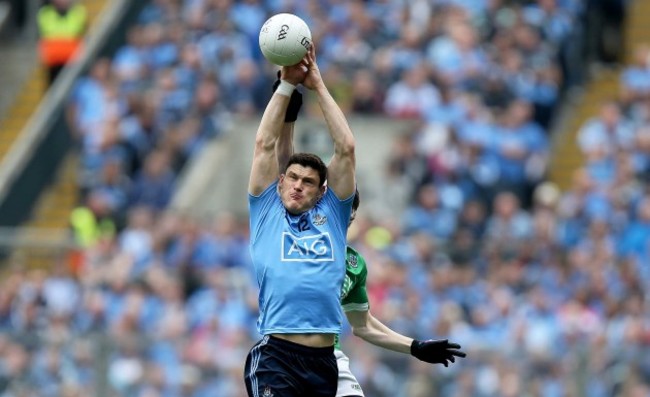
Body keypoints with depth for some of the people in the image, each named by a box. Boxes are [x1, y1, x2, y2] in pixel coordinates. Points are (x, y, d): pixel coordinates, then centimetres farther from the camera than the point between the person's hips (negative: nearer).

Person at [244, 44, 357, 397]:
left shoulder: (331, 215, 16)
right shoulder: (266, 212, 13)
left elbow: (346, 148, 12)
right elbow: (265, 144, 11)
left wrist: (318, 86, 13)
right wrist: (286, 86, 9)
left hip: (324, 360, 3)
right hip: (276, 356, -3)